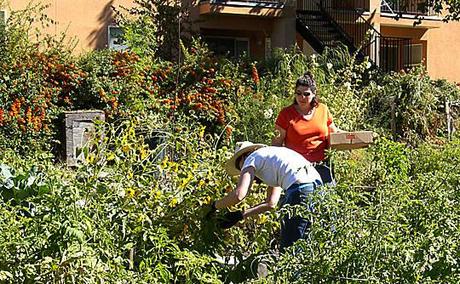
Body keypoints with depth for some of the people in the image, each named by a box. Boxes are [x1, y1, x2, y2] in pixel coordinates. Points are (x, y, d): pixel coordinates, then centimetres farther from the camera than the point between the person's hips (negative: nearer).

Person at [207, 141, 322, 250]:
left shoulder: (251, 158, 10)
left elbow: (239, 195, -6)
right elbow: (271, 203, 28)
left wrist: (215, 206, 10)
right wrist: (240, 215, 28)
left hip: (300, 188, -9)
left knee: (288, 246, -3)